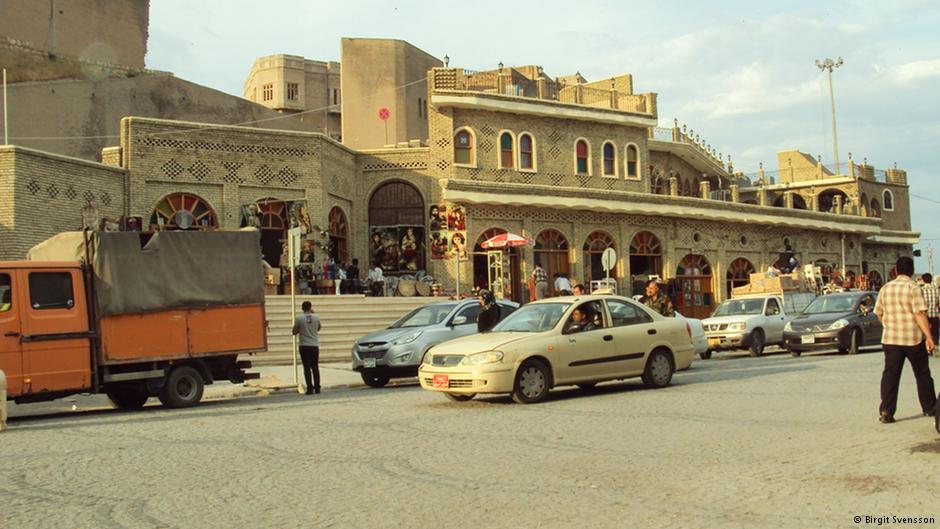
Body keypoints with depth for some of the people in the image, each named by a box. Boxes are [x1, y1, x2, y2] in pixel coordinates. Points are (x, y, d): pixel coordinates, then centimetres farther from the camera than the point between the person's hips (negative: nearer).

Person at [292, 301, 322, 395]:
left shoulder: (299, 318, -6)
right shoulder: (316, 317, 0)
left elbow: (294, 332, 0)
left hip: (304, 346, -2)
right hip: (315, 345, 2)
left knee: (307, 368, 0)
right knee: (315, 367, 10)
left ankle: (310, 388, -5)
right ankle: (317, 388, 10)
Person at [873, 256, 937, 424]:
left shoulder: (885, 288, 6)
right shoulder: (913, 288, -9)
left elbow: (879, 313, 13)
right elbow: (920, 314, -17)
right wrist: (928, 336, -18)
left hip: (890, 339, 3)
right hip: (913, 338, -3)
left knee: (890, 375, 1)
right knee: (922, 374, 13)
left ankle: (886, 411, -9)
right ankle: (929, 407, 25)